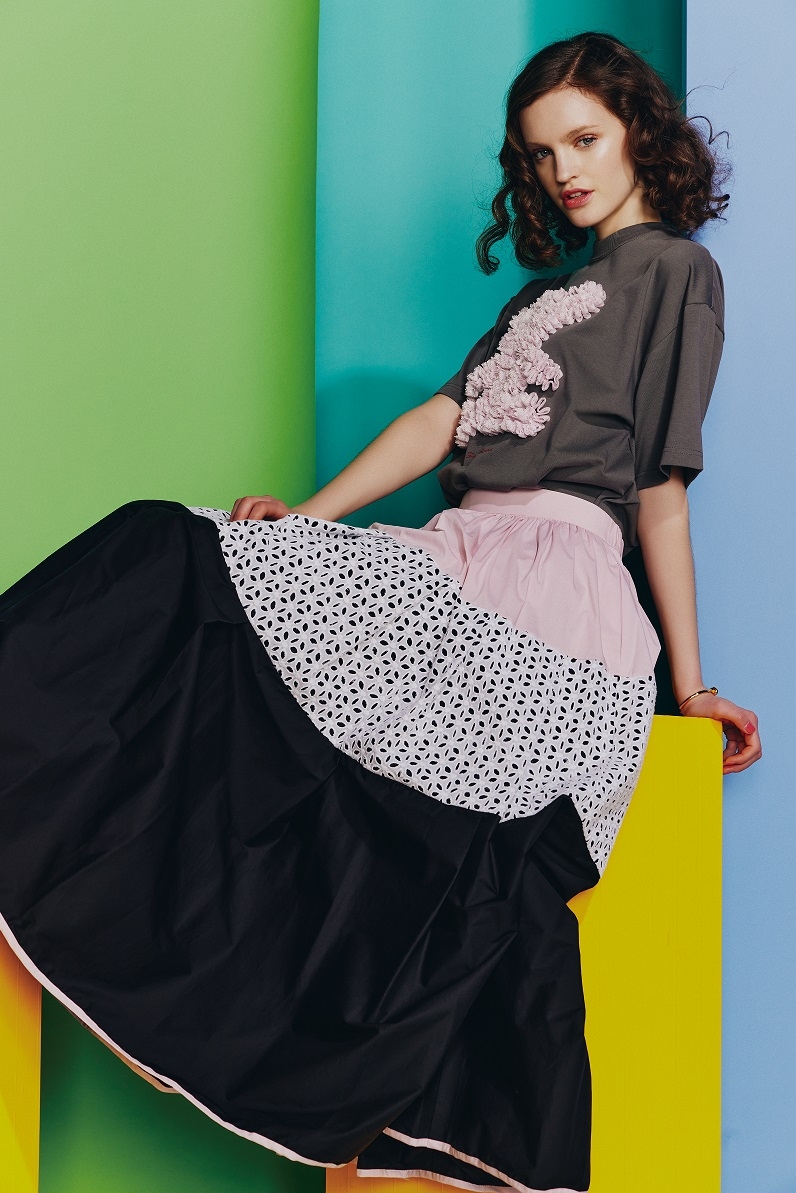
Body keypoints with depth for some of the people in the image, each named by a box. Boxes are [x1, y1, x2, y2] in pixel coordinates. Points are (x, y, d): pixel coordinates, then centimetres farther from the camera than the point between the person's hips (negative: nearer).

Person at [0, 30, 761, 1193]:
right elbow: (443, 419, 21)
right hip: (472, 575, 8)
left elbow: (660, 486, 1)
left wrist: (686, 680, 3)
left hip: (542, 577, -8)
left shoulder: (673, 270, 6)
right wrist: (304, 521, 9)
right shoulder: (557, 287, 31)